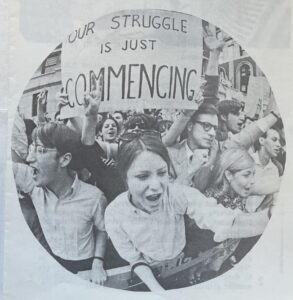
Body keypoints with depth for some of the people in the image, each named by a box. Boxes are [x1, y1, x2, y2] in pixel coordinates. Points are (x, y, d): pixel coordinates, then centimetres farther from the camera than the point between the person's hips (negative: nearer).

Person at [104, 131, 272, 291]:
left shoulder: (177, 194, -26)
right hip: (149, 274, -2)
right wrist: (157, 290, -24)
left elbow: (227, 224, -39)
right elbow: (134, 259, -10)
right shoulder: (114, 213, -24)